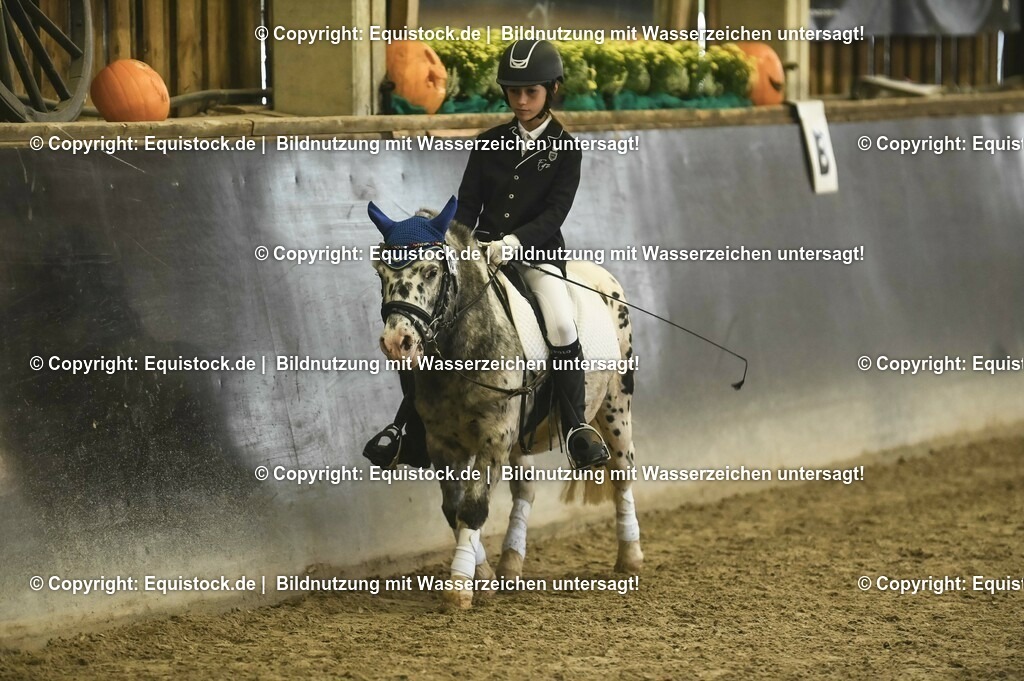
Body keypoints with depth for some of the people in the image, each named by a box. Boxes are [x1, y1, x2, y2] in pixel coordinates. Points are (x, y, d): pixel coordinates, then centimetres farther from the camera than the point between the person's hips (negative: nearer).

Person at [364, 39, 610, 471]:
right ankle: (409, 426, -4)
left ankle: (576, 427, -18)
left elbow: (555, 212, -10)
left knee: (562, 326, -30)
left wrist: (513, 241, -25)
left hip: (537, 251, -3)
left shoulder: (565, 149, 0)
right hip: (483, 249, 3)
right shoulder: (489, 144, 10)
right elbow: (467, 205, 10)